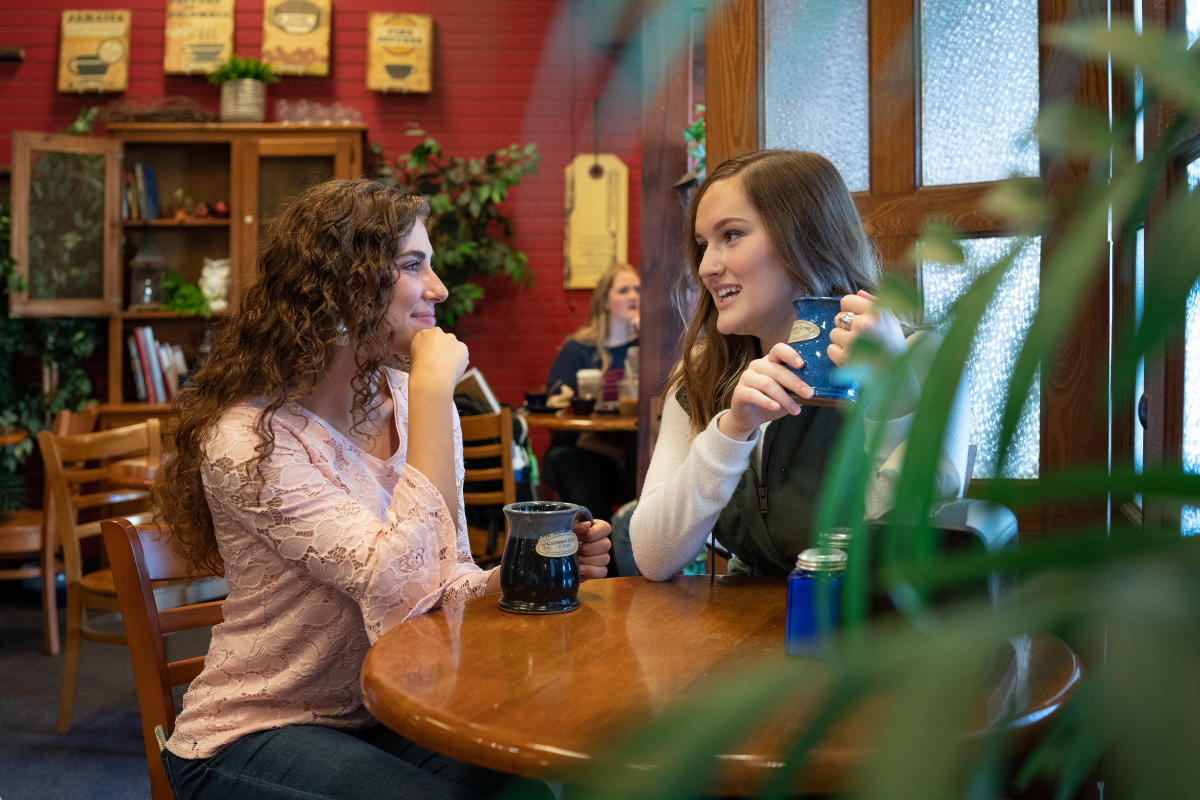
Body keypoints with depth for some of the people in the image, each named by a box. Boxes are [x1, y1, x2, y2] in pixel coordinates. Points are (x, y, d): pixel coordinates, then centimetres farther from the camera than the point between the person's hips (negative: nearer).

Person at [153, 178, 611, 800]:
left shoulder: (405, 400, 0)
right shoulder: (248, 436, -20)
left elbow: (445, 581, 4)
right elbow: (402, 588, -31)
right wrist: (433, 392, -27)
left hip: (384, 715, 6)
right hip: (255, 737, -5)